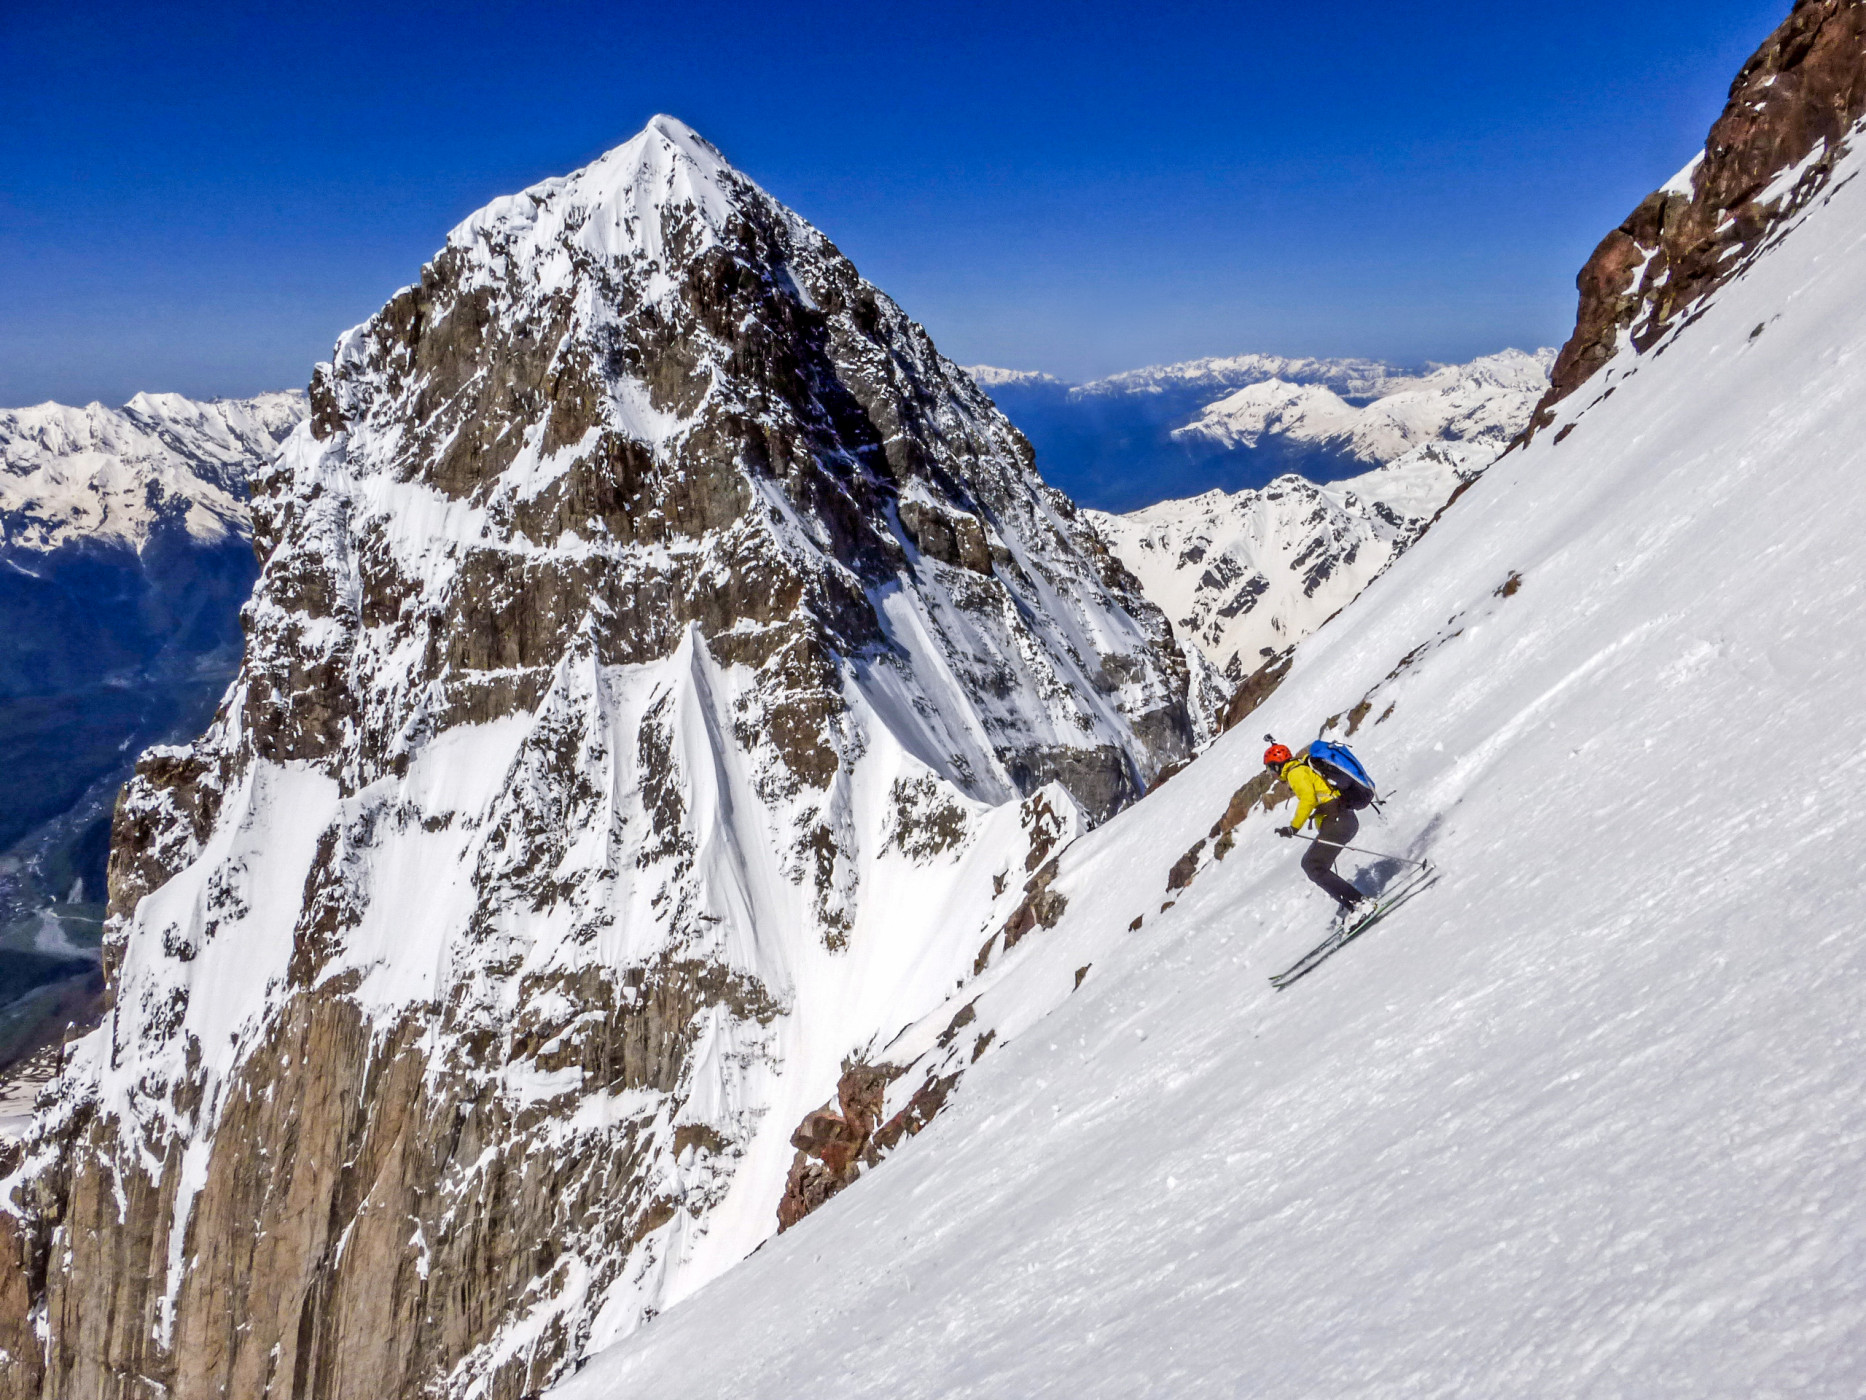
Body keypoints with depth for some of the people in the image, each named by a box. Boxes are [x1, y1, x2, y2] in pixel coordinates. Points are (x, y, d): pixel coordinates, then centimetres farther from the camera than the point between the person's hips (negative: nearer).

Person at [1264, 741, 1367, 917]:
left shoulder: (1295, 772, -7)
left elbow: (1308, 798, -20)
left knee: (1314, 867, -11)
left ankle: (1359, 902, -18)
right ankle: (1347, 906, 11)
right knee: (1310, 863, 17)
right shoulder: (1306, 767, 22)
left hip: (1336, 821, -10)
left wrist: (1294, 827, -17)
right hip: (1346, 819, 10)